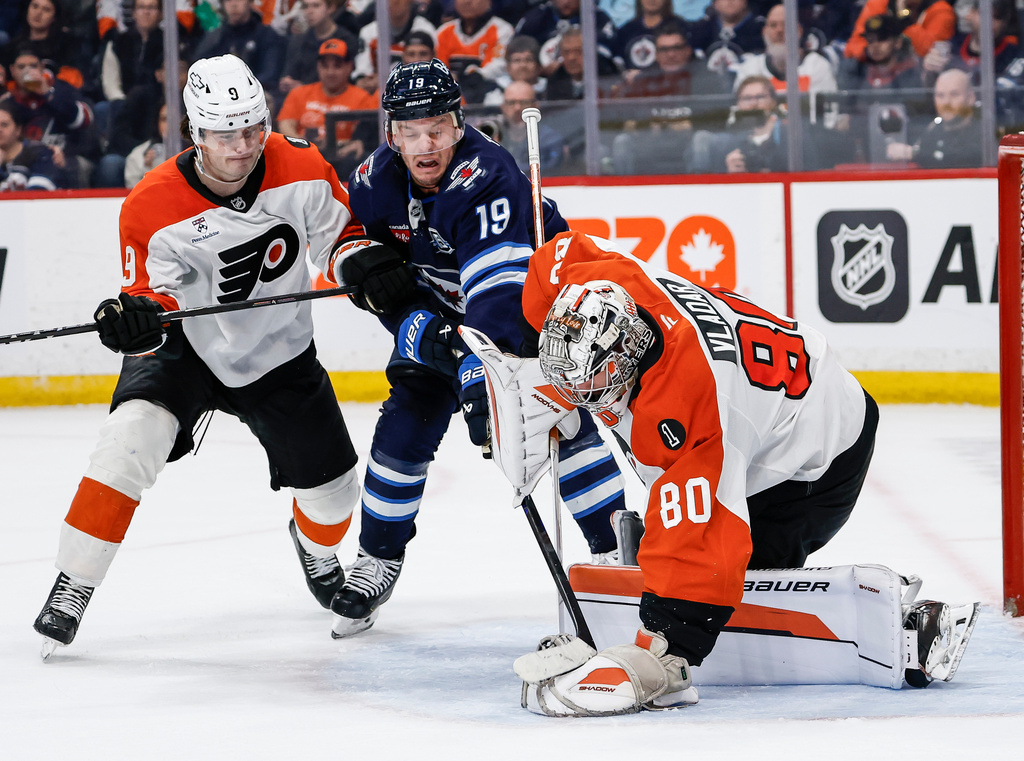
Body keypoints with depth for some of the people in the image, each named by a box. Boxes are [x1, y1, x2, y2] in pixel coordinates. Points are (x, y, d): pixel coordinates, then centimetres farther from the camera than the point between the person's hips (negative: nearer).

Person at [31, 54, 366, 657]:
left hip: (280, 353, 3)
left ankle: (317, 548, 47)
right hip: (186, 346, -3)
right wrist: (138, 315, -39)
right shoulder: (153, 208, -23)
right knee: (132, 437, -29)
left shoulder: (300, 168, -17)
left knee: (332, 488, 7)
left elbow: (343, 235, -3)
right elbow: (155, 293, -16)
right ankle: (71, 591, -20)